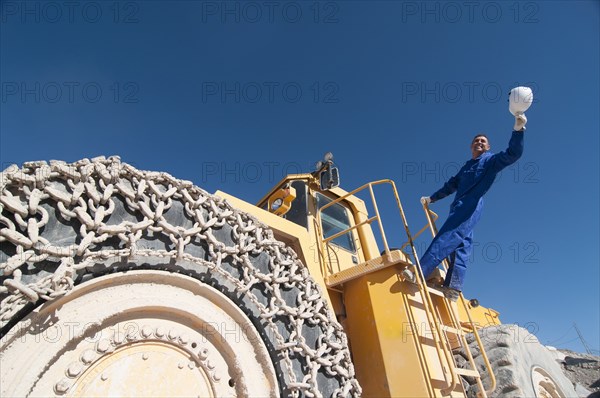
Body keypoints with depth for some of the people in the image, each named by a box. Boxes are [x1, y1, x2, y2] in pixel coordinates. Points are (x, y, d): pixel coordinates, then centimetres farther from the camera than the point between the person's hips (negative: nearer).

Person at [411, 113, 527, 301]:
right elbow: (451, 185, 38)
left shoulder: (491, 159, 12)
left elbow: (513, 154, -6)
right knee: (461, 246, -2)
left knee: (447, 238, -20)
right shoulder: (467, 165, 32)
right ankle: (453, 287, -8)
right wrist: (432, 198, 37)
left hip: (471, 206, -7)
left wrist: (518, 129, -21)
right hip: (459, 207, 7)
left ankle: (419, 272, -31)